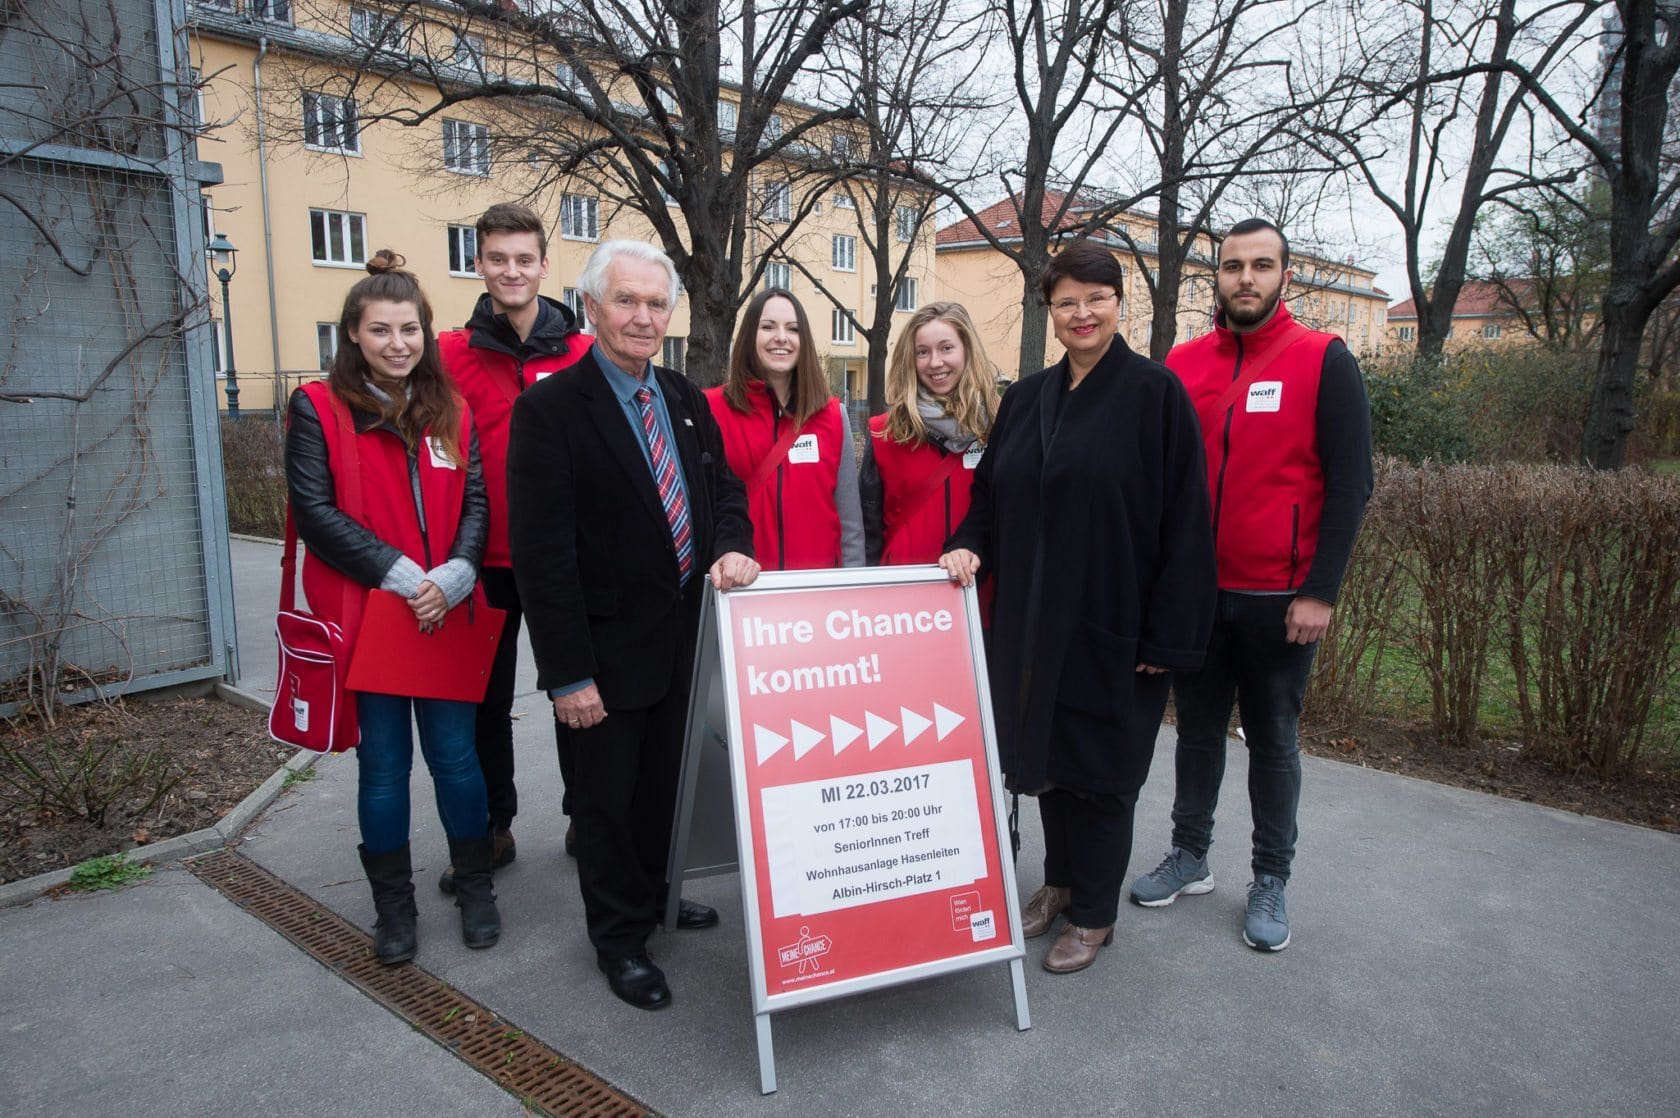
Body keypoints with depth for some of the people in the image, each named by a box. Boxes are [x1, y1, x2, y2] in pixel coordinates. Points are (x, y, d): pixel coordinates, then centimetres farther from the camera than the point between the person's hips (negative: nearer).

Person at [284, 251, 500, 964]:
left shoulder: (449, 411, 9)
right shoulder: (317, 409, -1)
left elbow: (475, 503, 4)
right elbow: (315, 510, -8)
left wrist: (451, 577, -13)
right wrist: (400, 575, -15)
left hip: (446, 616, 2)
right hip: (364, 617, -2)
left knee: (456, 756, 8)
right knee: (383, 764, 8)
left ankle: (475, 888, 27)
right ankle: (393, 906, 26)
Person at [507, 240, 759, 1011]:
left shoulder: (687, 400, 6)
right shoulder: (550, 408, -14)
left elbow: (724, 487, 13)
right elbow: (542, 552, -17)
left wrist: (731, 546, -11)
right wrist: (568, 672, -19)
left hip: (686, 635, 6)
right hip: (610, 644, -6)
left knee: (666, 783, 21)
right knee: (607, 797, 11)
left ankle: (655, 895, 44)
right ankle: (621, 938, 30)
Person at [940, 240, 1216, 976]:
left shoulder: (1155, 393, -9)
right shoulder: (1027, 398, 8)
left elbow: (1183, 518, -11)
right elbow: (992, 493, 13)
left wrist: (1168, 633, -14)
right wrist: (969, 545, -8)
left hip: (1114, 620, -5)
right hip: (1032, 617, 5)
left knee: (1101, 763, 7)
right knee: (1045, 750, 15)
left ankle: (1093, 915, 26)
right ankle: (1060, 883, 37)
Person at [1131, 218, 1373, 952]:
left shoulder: (1323, 361, -5)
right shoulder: (1181, 364, 5)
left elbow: (1350, 484, -8)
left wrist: (1320, 591, -13)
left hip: (1280, 600, -3)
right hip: (1194, 590, 3)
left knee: (1272, 739, 9)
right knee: (1197, 729, 14)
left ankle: (1270, 882, 24)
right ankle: (1189, 858, 29)